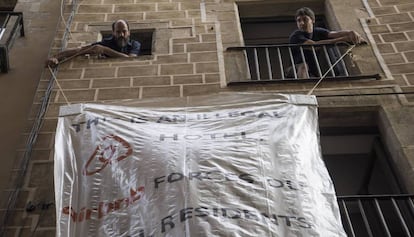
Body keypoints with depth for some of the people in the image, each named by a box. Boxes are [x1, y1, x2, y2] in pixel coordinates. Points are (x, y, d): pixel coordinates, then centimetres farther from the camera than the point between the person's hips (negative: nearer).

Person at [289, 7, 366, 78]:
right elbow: (314, 45, -32)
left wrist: (351, 33, -43)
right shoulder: (295, 36, -16)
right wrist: (343, 39, -36)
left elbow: (335, 34, -19)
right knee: (303, 65, -33)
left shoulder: (318, 32, 0)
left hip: (316, 75, 5)